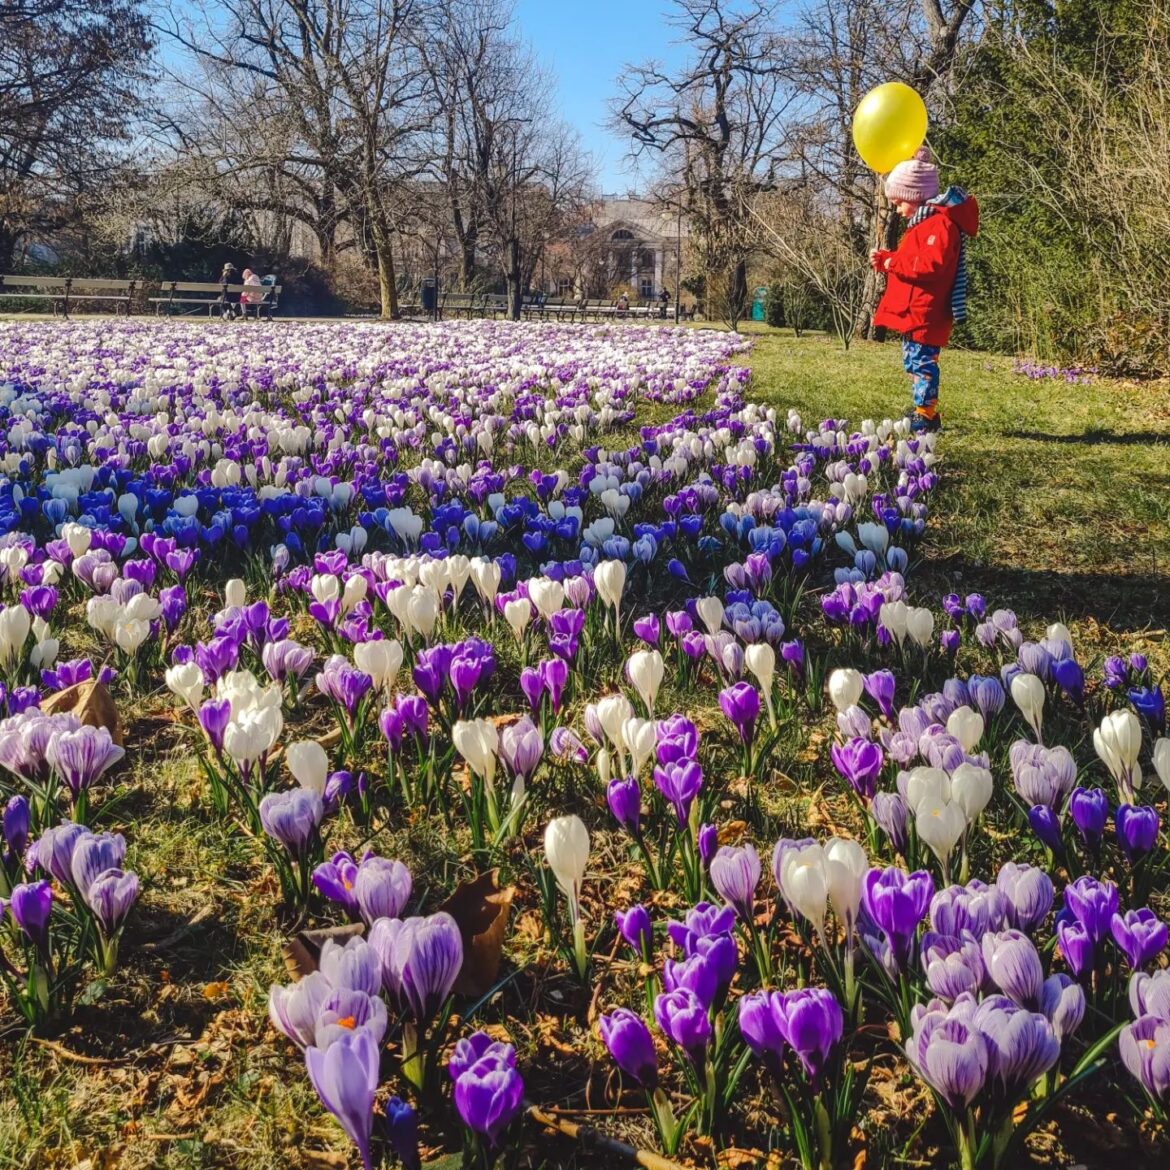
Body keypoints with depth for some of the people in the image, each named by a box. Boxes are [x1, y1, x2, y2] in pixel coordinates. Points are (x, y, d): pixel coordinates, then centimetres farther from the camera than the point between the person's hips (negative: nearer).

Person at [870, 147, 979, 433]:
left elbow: (932, 264, -27)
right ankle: (923, 412, 20)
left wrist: (894, 263, -19)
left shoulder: (940, 223, -15)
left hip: (925, 312, -11)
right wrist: (884, 259, 14)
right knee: (913, 361, 14)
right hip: (913, 312, 11)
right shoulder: (922, 223, 21)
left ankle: (926, 415, -8)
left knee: (921, 361, -11)